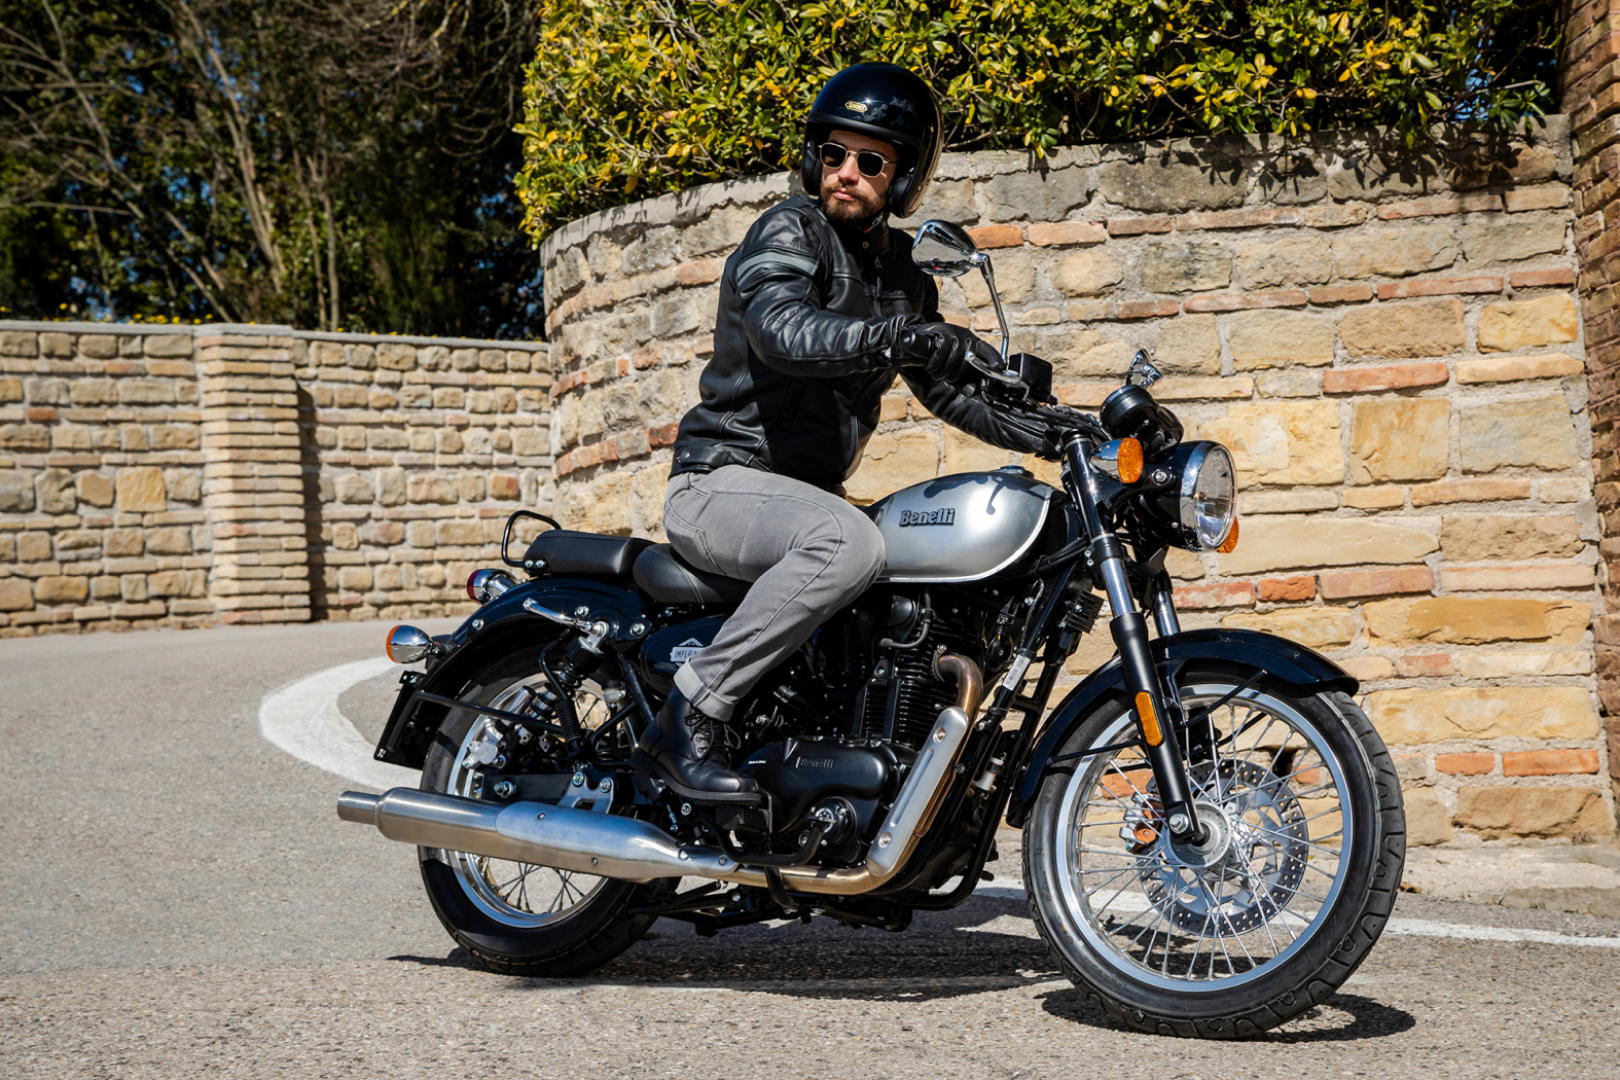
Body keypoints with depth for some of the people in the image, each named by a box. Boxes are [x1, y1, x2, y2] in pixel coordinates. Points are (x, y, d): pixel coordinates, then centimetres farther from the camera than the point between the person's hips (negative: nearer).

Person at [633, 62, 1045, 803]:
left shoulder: (903, 273, 15)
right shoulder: (789, 230, -9)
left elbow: (946, 390, 21)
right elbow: (783, 331, -30)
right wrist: (912, 337, -44)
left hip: (809, 489, 8)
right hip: (724, 481, -8)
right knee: (848, 543, -37)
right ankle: (689, 719, -29)